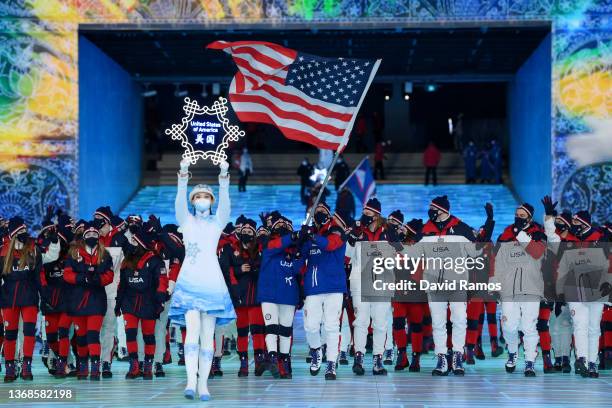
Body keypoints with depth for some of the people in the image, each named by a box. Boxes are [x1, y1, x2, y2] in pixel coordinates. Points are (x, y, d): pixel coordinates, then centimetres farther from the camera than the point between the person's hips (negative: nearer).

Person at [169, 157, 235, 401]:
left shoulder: (218, 222, 10)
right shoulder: (186, 220, 10)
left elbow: (225, 203, -8)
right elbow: (179, 202, -9)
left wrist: (224, 178, -24)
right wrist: (183, 176, -24)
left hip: (212, 281, 1)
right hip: (189, 281, -1)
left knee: (207, 335, 0)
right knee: (192, 330, -16)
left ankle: (203, 384, 4)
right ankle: (191, 382, -23)